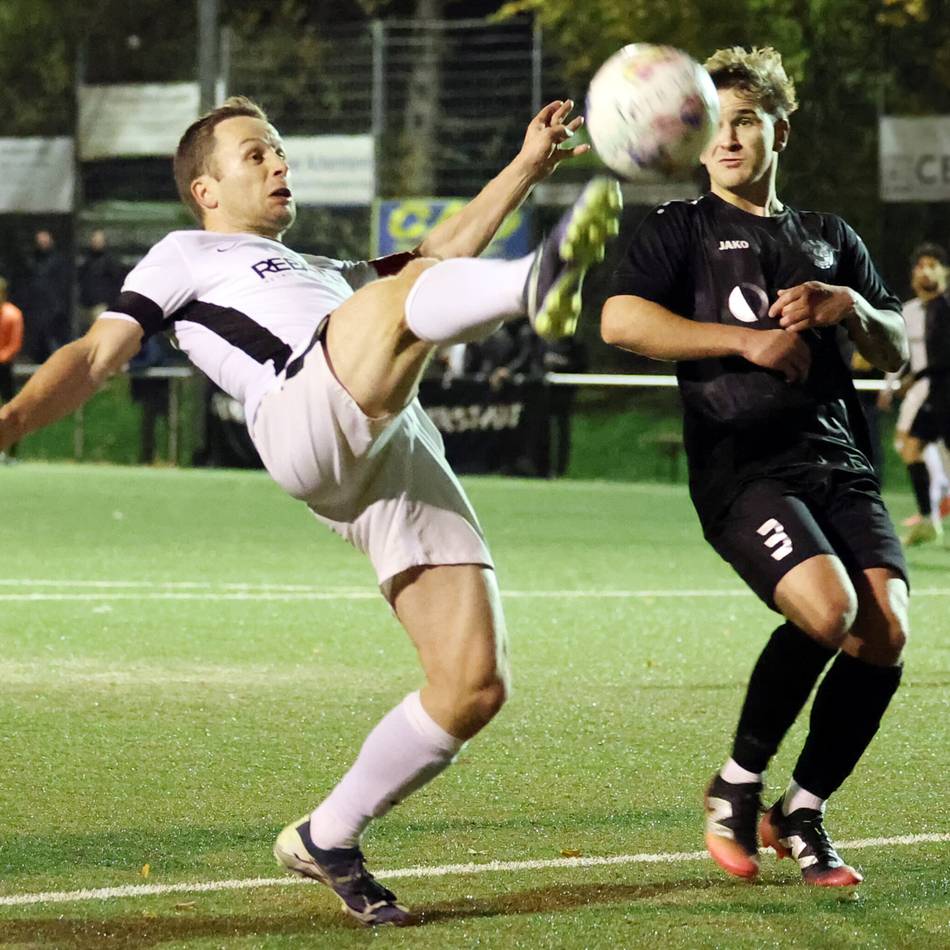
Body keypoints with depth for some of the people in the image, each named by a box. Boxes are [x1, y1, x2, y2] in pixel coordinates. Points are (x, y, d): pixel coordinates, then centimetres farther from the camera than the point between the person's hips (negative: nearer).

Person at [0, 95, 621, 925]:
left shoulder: (319, 274, 46)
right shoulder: (186, 256, 26)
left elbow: (442, 256, 43)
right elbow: (99, 353, 13)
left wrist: (527, 166, 34)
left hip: (405, 457, 6)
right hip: (305, 423, -6)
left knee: (475, 687, -6)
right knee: (407, 293, -32)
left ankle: (328, 839, 8)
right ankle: (535, 285, -66)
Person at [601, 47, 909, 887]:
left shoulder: (831, 239, 24)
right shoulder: (683, 228, 10)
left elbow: (897, 353, 20)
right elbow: (621, 320, -7)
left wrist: (851, 308, -2)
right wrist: (747, 339, -10)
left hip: (840, 461, 5)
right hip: (743, 464, -5)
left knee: (886, 631, -16)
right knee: (829, 610, -28)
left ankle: (802, 811, 3)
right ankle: (736, 787, -6)